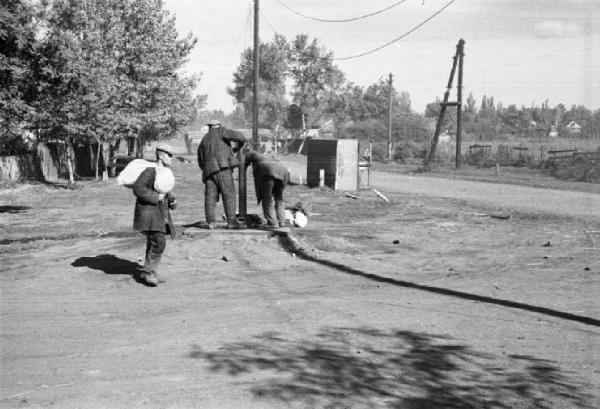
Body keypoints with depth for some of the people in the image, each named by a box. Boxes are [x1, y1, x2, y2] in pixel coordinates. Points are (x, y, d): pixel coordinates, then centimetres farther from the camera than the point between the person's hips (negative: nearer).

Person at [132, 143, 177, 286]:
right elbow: (138, 188, -23)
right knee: (159, 242, -17)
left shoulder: (166, 172, 12)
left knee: (154, 244, 14)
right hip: (148, 211, -9)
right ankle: (148, 271, -6)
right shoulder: (150, 171, -15)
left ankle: (150, 272, 23)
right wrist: (155, 197, -21)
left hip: (161, 213, 9)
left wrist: (171, 200, 7)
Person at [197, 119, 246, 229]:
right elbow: (240, 137, 0)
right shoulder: (221, 131, 11)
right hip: (223, 167, -5)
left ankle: (211, 221, -4)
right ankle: (231, 221, -10)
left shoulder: (203, 142, 27)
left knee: (210, 196, 5)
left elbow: (201, 163, 27)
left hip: (208, 170, 5)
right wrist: (240, 144, 21)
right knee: (229, 194, -5)